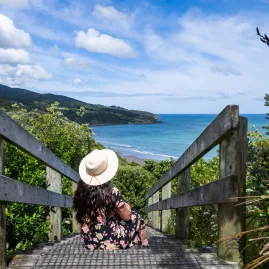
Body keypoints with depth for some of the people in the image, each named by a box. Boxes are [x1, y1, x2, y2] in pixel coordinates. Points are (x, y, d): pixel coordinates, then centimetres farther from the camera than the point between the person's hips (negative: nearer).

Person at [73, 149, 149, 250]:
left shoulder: (80, 193, -10)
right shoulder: (112, 192, -24)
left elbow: (81, 219, 6)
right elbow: (127, 216, -11)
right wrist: (127, 207, 11)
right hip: (113, 242, -5)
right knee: (136, 217, 21)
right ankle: (143, 246, 40)